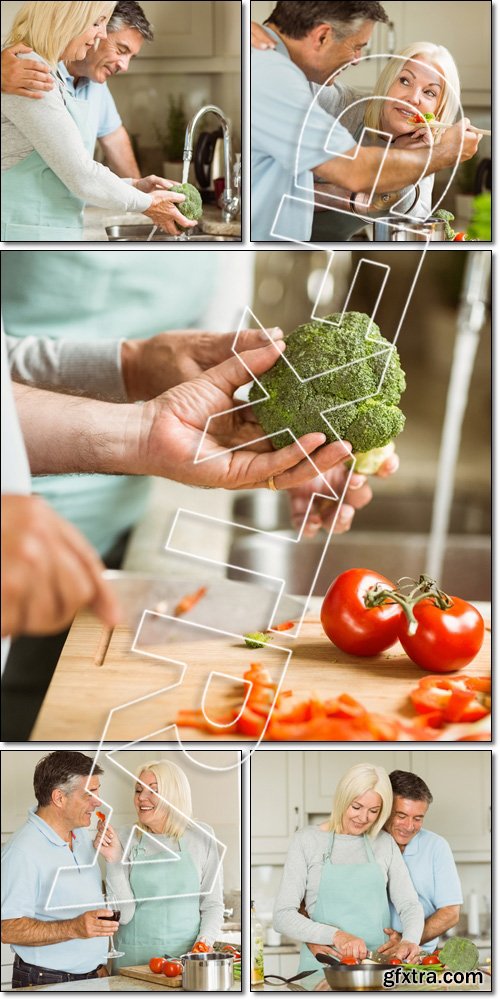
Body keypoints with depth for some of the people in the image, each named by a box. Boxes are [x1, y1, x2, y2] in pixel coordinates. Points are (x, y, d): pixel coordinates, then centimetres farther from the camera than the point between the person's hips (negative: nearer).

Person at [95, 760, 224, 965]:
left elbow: (212, 904, 9)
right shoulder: (124, 839, 1)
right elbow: (123, 915, -4)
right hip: (135, 955, 0)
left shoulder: (201, 836, 4)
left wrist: (204, 942, -7)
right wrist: (114, 861, -13)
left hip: (187, 954, 0)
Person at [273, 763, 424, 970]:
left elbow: (409, 904, 1)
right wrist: (335, 935, -29)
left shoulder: (385, 843, 1)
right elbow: (283, 916, -12)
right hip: (322, 965, -3)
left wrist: (410, 940, -22)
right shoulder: (307, 841, -8)